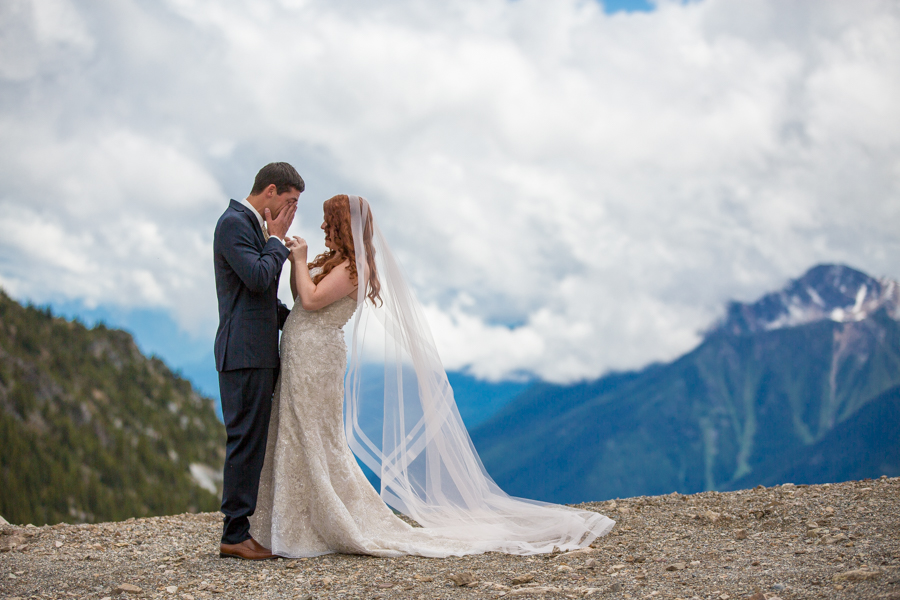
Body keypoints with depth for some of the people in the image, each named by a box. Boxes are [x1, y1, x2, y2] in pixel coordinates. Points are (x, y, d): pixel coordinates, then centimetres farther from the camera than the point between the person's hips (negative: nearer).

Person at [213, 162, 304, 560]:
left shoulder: (255, 226, 20)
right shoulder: (234, 222, -11)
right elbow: (259, 278, -22)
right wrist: (278, 240, -8)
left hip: (259, 354, 10)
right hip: (244, 353, -10)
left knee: (255, 441, 10)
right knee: (246, 440, -8)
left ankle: (240, 526, 15)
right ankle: (235, 535, -4)